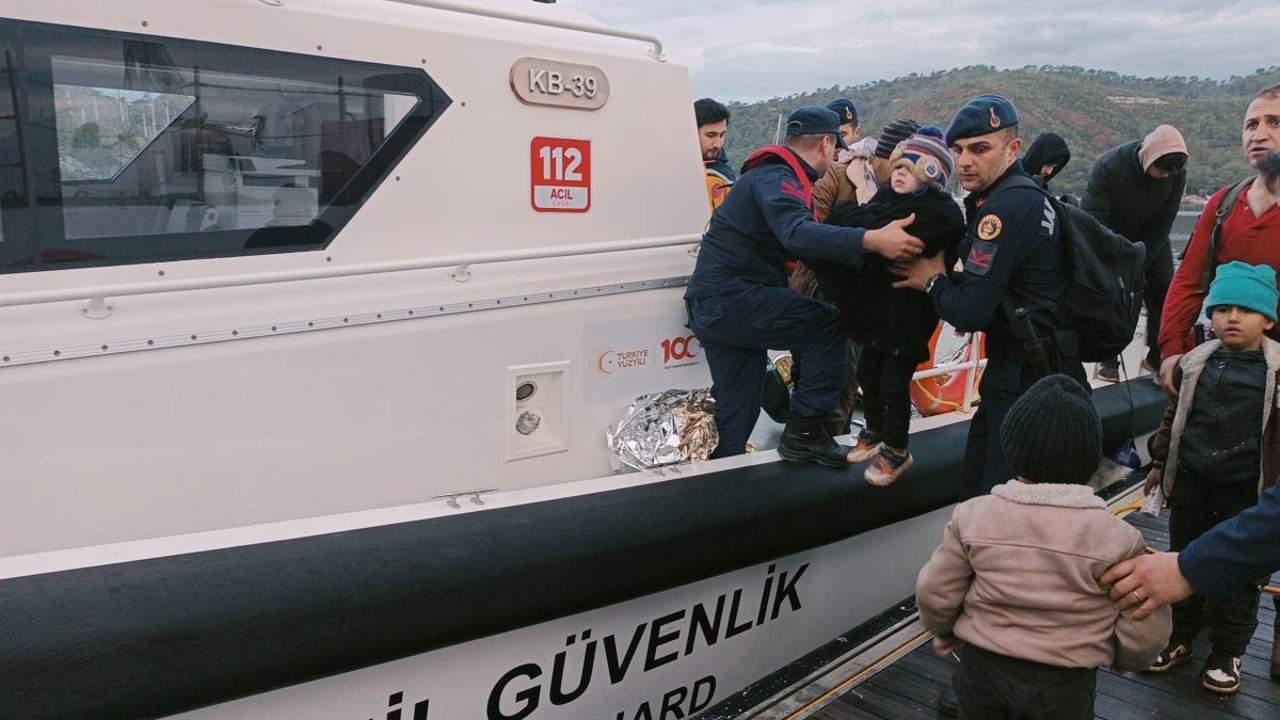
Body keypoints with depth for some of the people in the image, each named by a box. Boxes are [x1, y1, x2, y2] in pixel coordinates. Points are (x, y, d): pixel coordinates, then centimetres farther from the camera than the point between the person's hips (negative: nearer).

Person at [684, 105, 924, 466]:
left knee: (737, 409, 13)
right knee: (828, 325, -9)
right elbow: (798, 233, -33)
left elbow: (795, 232, 32)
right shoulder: (776, 178, -13)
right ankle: (805, 432, -5)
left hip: (711, 307, 10)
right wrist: (873, 240, -42)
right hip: (730, 298, -10)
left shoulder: (773, 173, 21)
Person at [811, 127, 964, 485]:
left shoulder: (939, 214, -20)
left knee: (894, 383, 1)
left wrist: (843, 211, -20)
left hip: (909, 316, -7)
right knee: (868, 374, 17)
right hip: (877, 306, 7)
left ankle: (896, 451, 21)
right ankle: (875, 433, 39)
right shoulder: (889, 198, 7)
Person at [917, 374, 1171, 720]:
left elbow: (934, 595, -5)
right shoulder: (1116, 537, -14)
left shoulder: (973, 516, -10)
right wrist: (1123, 659, 14)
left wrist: (947, 630, 18)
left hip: (983, 671, 1)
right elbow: (1145, 633, -9)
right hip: (1064, 689, -1)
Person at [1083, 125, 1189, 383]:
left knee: (1164, 290, -3)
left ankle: (1158, 357, 11)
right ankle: (1108, 360, 2)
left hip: (1151, 238, 3)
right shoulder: (1108, 166, -31)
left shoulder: (1177, 173, -20)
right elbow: (1093, 221, -31)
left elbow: (1161, 226, -15)